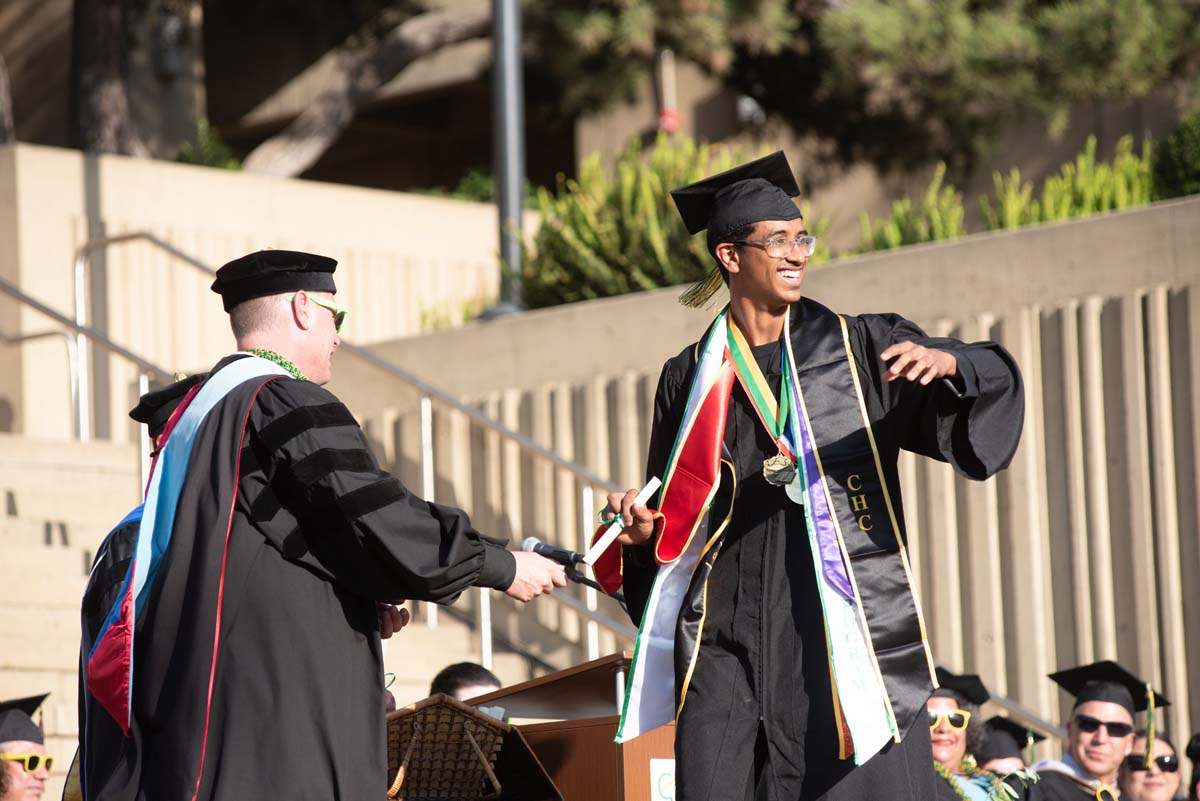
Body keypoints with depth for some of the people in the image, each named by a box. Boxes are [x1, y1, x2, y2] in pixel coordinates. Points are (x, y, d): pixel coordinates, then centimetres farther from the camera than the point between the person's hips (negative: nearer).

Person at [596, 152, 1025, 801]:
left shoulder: (859, 346, 6)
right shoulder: (691, 378, 12)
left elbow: (993, 381, -6)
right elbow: (676, 518, 19)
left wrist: (947, 362, -27)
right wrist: (644, 528, -3)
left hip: (843, 618, -1)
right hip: (728, 622, 1)